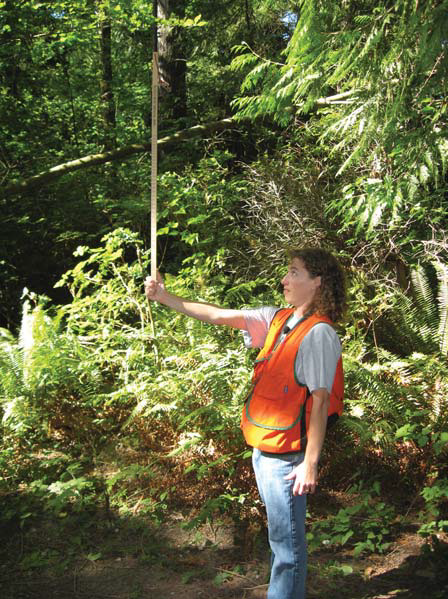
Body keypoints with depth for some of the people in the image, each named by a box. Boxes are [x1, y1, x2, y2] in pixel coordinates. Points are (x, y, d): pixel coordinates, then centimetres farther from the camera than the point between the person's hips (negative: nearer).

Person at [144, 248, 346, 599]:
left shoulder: (319, 333, -17)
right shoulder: (278, 319, 6)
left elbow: (320, 401, -20)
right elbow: (219, 316, 9)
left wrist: (310, 463, -21)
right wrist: (166, 298, 7)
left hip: (287, 457, -8)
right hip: (262, 449, 8)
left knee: (287, 542, 4)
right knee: (280, 535, 23)